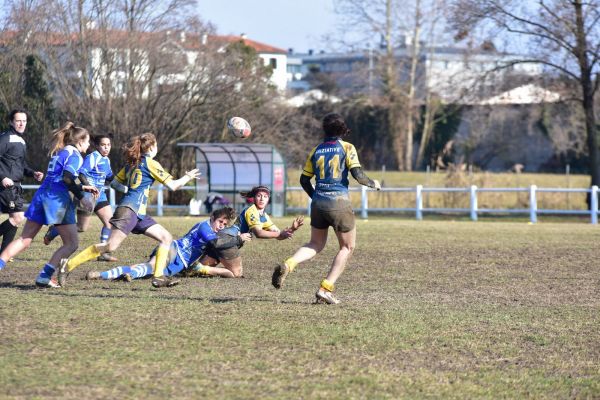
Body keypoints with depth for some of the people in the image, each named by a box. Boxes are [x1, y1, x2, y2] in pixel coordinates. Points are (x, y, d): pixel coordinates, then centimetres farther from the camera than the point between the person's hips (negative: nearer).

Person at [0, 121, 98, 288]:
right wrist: (82, 198, -15)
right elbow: (67, 178, -18)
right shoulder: (74, 155, -3)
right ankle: (44, 277, -9)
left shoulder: (59, 152, 23)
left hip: (42, 195, 8)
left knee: (25, 240, 8)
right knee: (71, 243, 1)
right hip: (57, 199, -8)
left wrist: (83, 187, 37)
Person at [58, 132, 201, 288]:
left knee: (166, 238, 6)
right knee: (111, 245, -17)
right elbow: (173, 186, -4)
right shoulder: (150, 163, -4)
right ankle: (69, 265, -16)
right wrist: (188, 177, 12)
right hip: (129, 209, -10)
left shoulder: (131, 164, 19)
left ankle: (158, 277, -1)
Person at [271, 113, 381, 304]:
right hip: (339, 202, -5)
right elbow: (357, 175, -12)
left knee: (315, 244, 19)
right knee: (347, 247, 11)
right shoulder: (347, 148, -4)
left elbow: (304, 179, 12)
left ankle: (287, 265, -9)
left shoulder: (316, 151, 10)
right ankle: (325, 289, 0)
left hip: (318, 202, 5)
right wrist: (372, 183, 7)